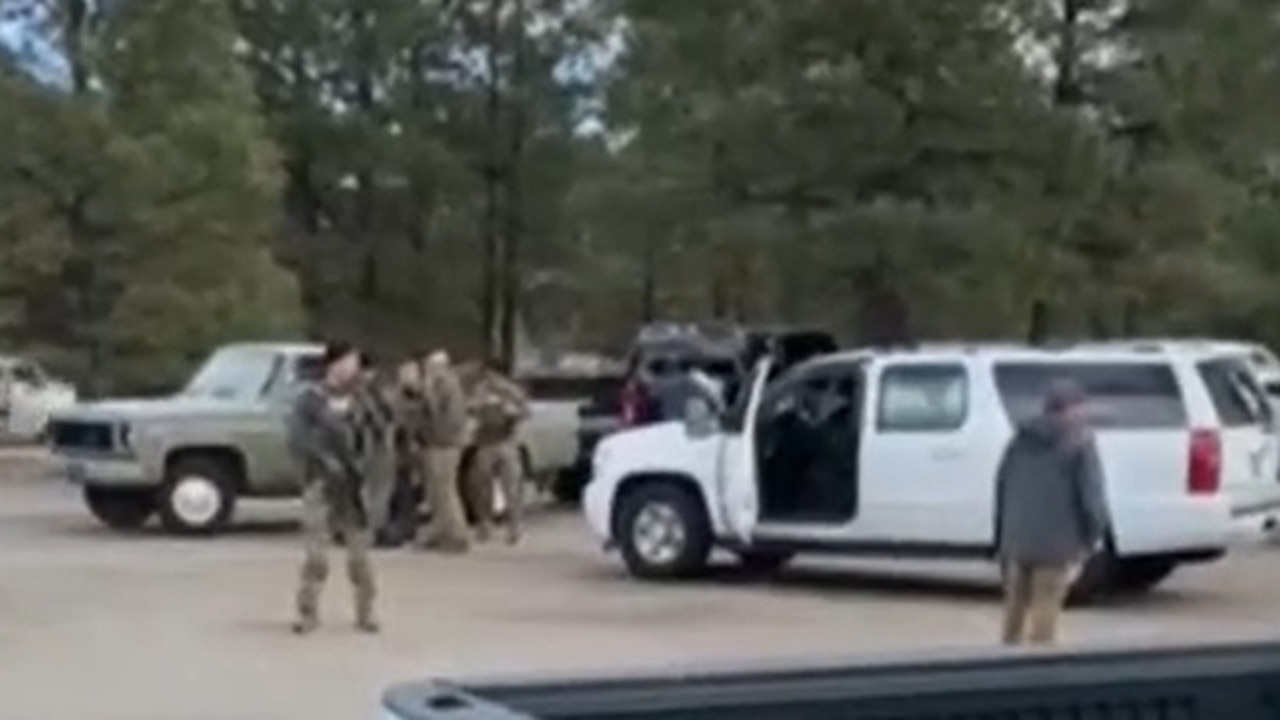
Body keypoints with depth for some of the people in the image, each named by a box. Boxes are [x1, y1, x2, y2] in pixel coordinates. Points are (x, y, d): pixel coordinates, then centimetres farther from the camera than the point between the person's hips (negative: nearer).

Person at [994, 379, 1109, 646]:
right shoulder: (1079, 443, -7)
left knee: (1015, 609, 15)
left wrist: (1001, 539, 19)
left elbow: (1001, 488, 14)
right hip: (1056, 544, -6)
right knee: (1045, 613, -3)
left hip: (1016, 542, 6)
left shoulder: (1021, 440, 12)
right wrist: (1093, 535, 2)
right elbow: (1091, 494, -12)